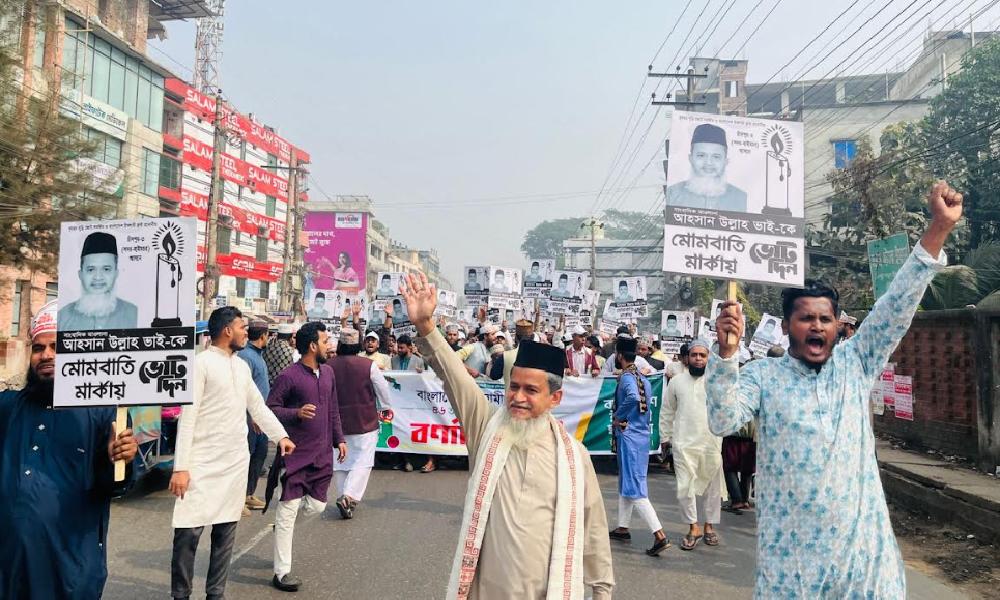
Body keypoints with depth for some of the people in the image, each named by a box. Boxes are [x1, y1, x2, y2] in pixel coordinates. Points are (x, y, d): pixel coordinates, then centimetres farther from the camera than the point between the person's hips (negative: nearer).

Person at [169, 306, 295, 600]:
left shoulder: (242, 366, 12)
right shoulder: (201, 363, -9)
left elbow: (258, 406, 22)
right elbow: (187, 416, -13)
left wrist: (280, 435, 15)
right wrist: (180, 467, -16)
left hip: (236, 463, 6)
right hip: (204, 464, -6)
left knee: (226, 532, 11)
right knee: (189, 531, -4)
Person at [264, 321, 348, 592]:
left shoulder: (328, 372, 8)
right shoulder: (289, 376, -14)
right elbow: (269, 408, -12)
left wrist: (339, 439, 15)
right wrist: (296, 413, -26)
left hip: (322, 453, 7)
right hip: (296, 453, -7)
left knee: (316, 505, 11)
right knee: (288, 510, -1)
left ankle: (283, 523, 41)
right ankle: (282, 572, 7)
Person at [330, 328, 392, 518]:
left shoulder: (328, 366, -5)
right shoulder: (369, 365, -12)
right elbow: (383, 391, -2)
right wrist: (383, 408, 17)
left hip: (337, 421, 3)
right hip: (365, 421, -3)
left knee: (340, 460, 14)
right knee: (362, 461, 2)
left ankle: (342, 497, 20)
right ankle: (350, 496, -13)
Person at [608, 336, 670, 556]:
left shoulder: (627, 377, -16)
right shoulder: (643, 378, 11)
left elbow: (633, 398, -35)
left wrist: (618, 416, -21)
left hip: (629, 437, -9)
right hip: (642, 434, 9)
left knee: (634, 488, -8)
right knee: (625, 483, 19)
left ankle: (660, 536, -12)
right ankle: (623, 528, 28)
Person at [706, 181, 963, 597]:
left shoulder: (854, 363, 5)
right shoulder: (762, 375, -2)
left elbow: (897, 305, -1)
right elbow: (723, 423, -16)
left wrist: (939, 228, -10)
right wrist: (727, 352, -29)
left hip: (861, 543, 2)